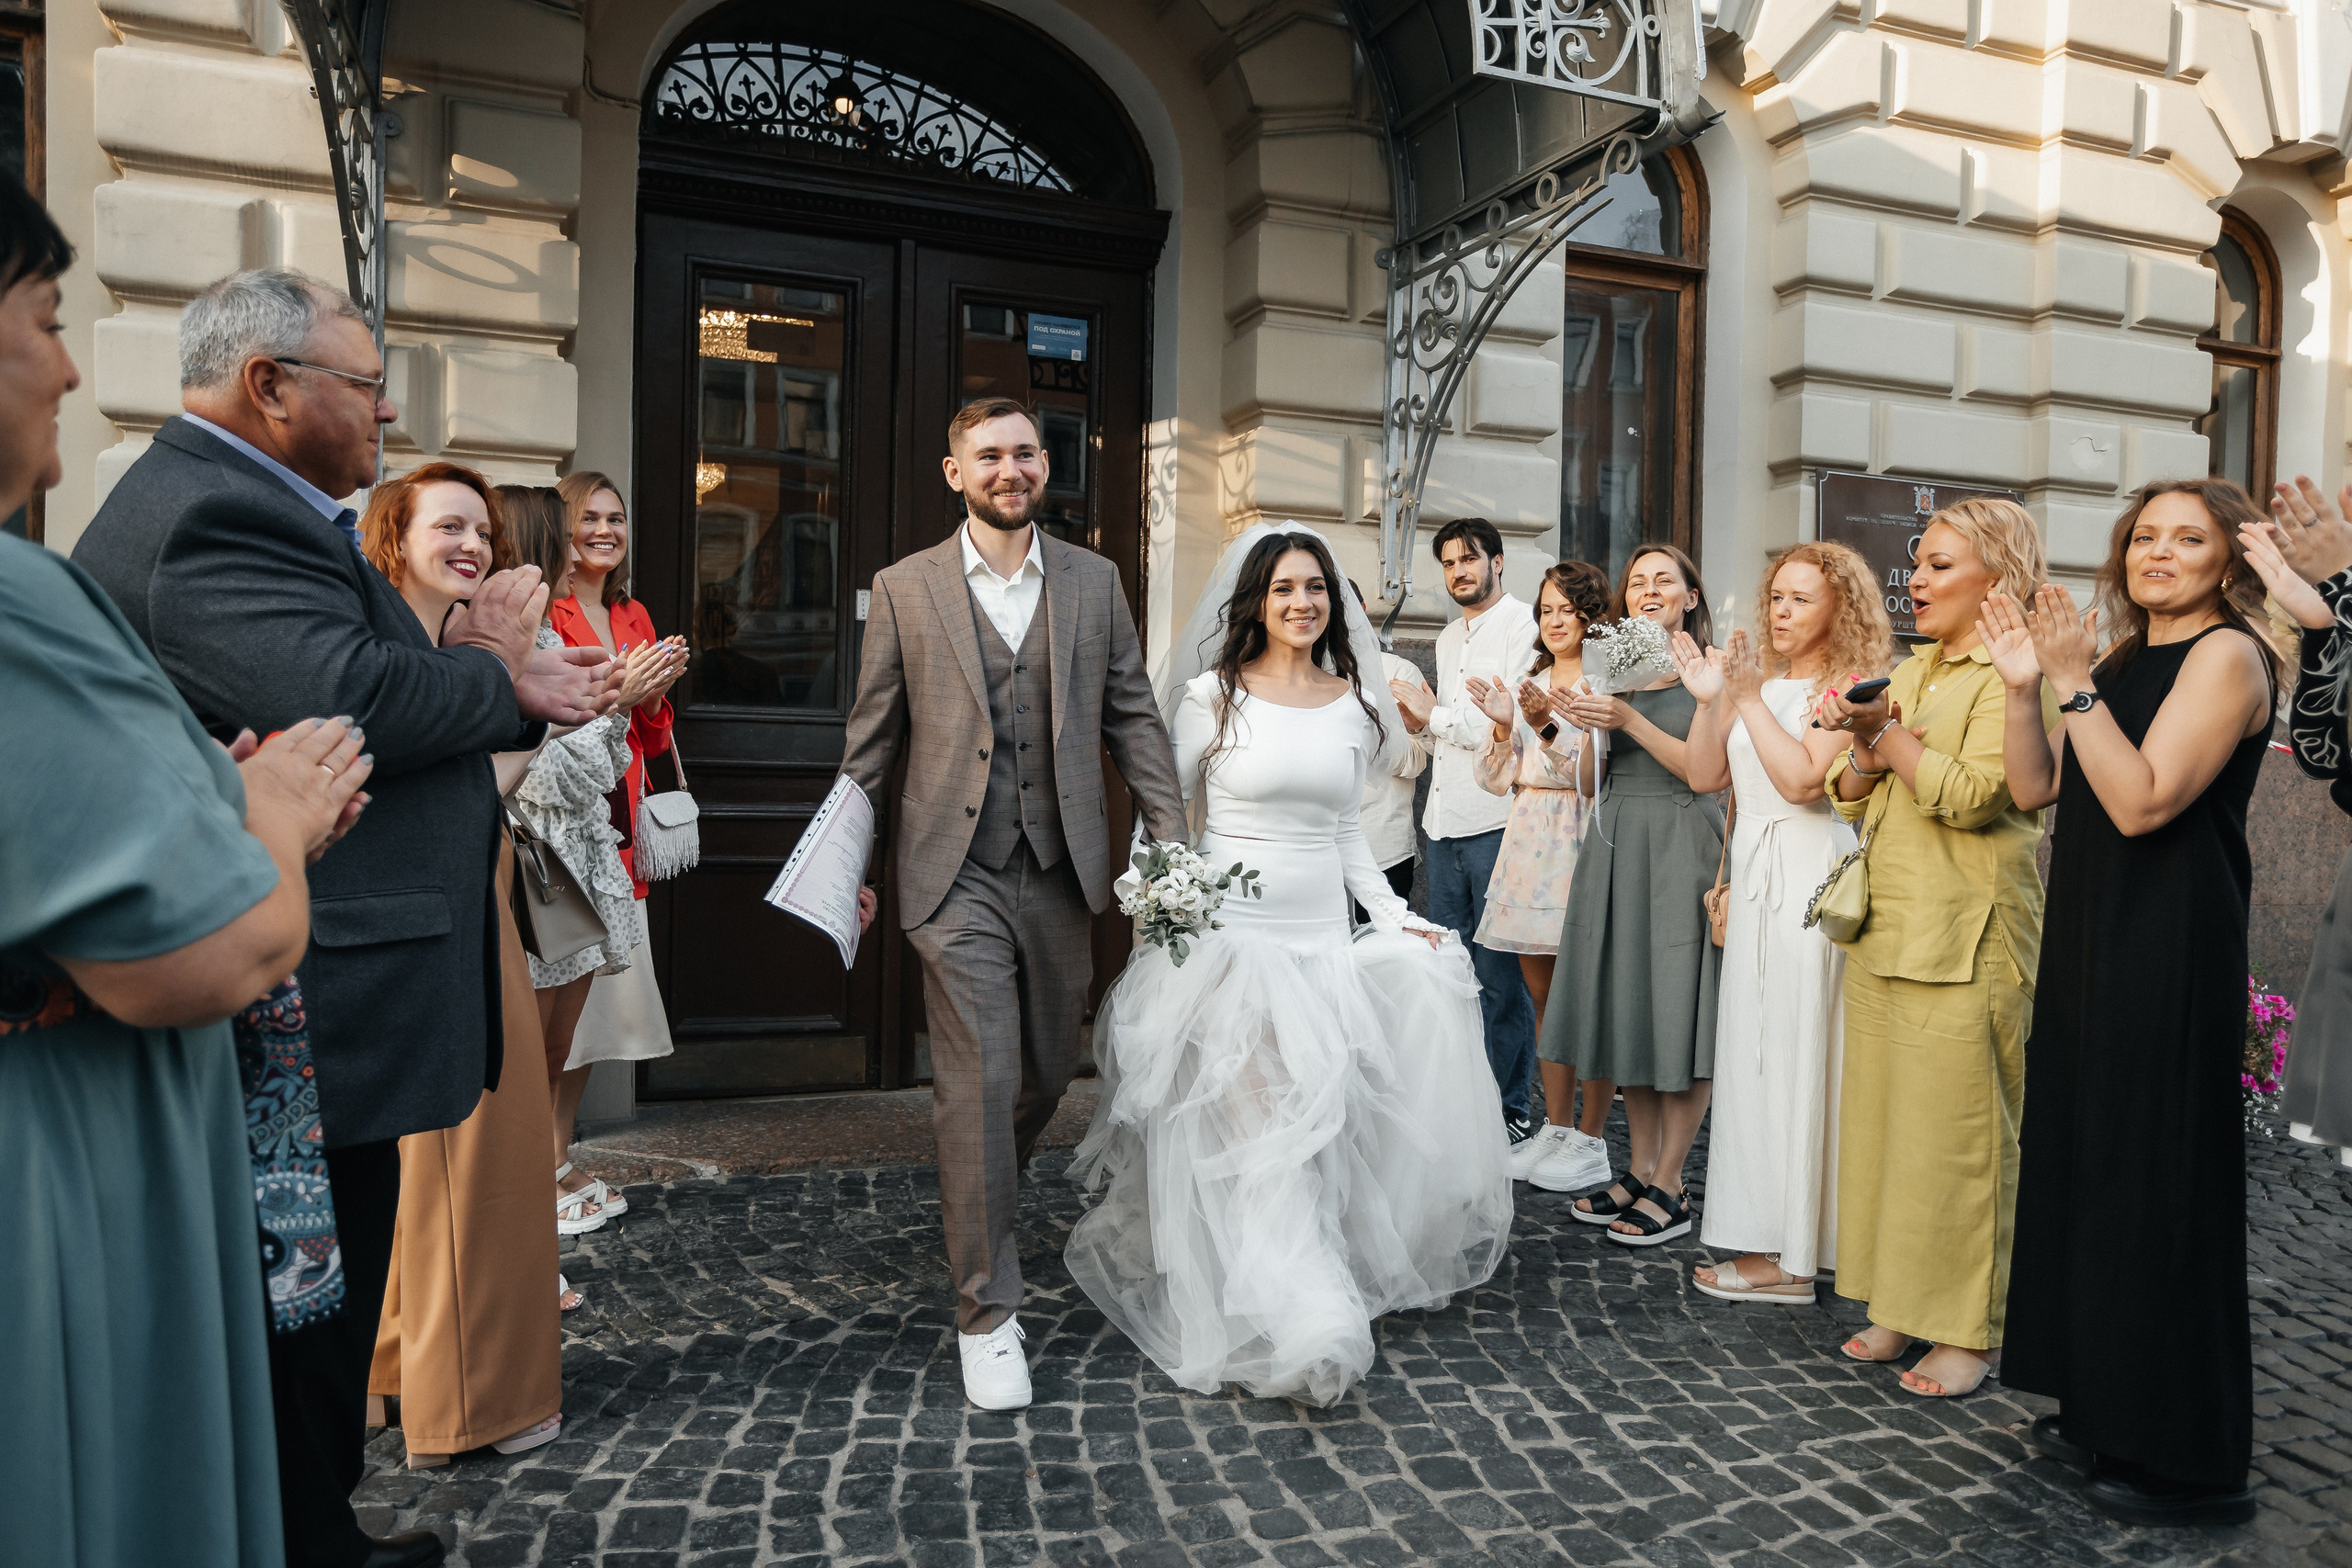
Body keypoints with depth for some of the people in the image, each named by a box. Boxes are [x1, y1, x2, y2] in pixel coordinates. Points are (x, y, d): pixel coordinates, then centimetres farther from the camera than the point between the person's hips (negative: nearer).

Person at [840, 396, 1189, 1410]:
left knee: (1047, 1073, 16)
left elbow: (1133, 718, 8)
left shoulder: (1093, 582, 8)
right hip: (959, 877, -3)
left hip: (1062, 872, 3)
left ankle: (981, 1206, 45)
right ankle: (986, 1312, 8)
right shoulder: (905, 588, 2)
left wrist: (1173, 842, 0)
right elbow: (872, 739, 6)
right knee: (978, 1085, -6)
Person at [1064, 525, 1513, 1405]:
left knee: (1317, 1121, 0)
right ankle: (1297, 1325, -17)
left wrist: (1395, 917, 9)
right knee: (1257, 1126, -18)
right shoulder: (1212, 695, -1)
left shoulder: (1358, 705, 11)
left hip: (1325, 940, 4)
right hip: (1227, 938, -4)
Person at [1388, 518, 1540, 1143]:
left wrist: (1435, 714, -7)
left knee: (1500, 975, -1)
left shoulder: (1525, 626, -7)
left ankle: (1511, 1110, 11)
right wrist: (1425, 728, 5)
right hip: (1445, 823, 8)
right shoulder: (1449, 638, 19)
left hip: (1496, 823, -8)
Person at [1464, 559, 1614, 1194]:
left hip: (1583, 843, -6)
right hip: (1528, 846, 7)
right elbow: (1496, 779, 12)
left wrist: (1548, 727, -23)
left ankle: (1591, 1142, 8)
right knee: (1545, 996, 11)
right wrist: (1503, 727, -5)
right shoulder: (1527, 684, 17)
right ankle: (1555, 1128, 20)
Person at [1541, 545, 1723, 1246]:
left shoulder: (1708, 668, 0)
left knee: (1677, 1010, -2)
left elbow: (1701, 768, -10)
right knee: (1625, 1005, 9)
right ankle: (1641, 1170, 20)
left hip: (1680, 844, -6)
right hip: (1614, 843, 6)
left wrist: (1629, 719, -15)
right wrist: (1589, 728, -5)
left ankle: (1669, 1188, 6)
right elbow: (1591, 783, 13)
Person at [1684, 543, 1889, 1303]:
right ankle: (1767, 1239, 19)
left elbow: (1802, 778, -18)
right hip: (1753, 870, 7)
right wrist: (1716, 696, -2)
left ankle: (1789, 1256, 5)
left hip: (1807, 872, -7)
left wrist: (1750, 698, -13)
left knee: (1792, 1048, -4)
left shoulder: (1848, 685, -6)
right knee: (1750, 1047, 9)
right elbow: (1705, 775, 9)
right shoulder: (1762, 679, 14)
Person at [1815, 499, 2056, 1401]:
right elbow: (1850, 797, 16)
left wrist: (1889, 732, -10)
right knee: (1882, 1115, 9)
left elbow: (1975, 793, -18)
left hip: (1967, 938, -8)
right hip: (1886, 926, 8)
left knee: (1958, 1129, -4)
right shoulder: (1912, 673, 19)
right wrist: (1867, 749, -4)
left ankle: (1971, 1332, 8)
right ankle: (1901, 1304, 20)